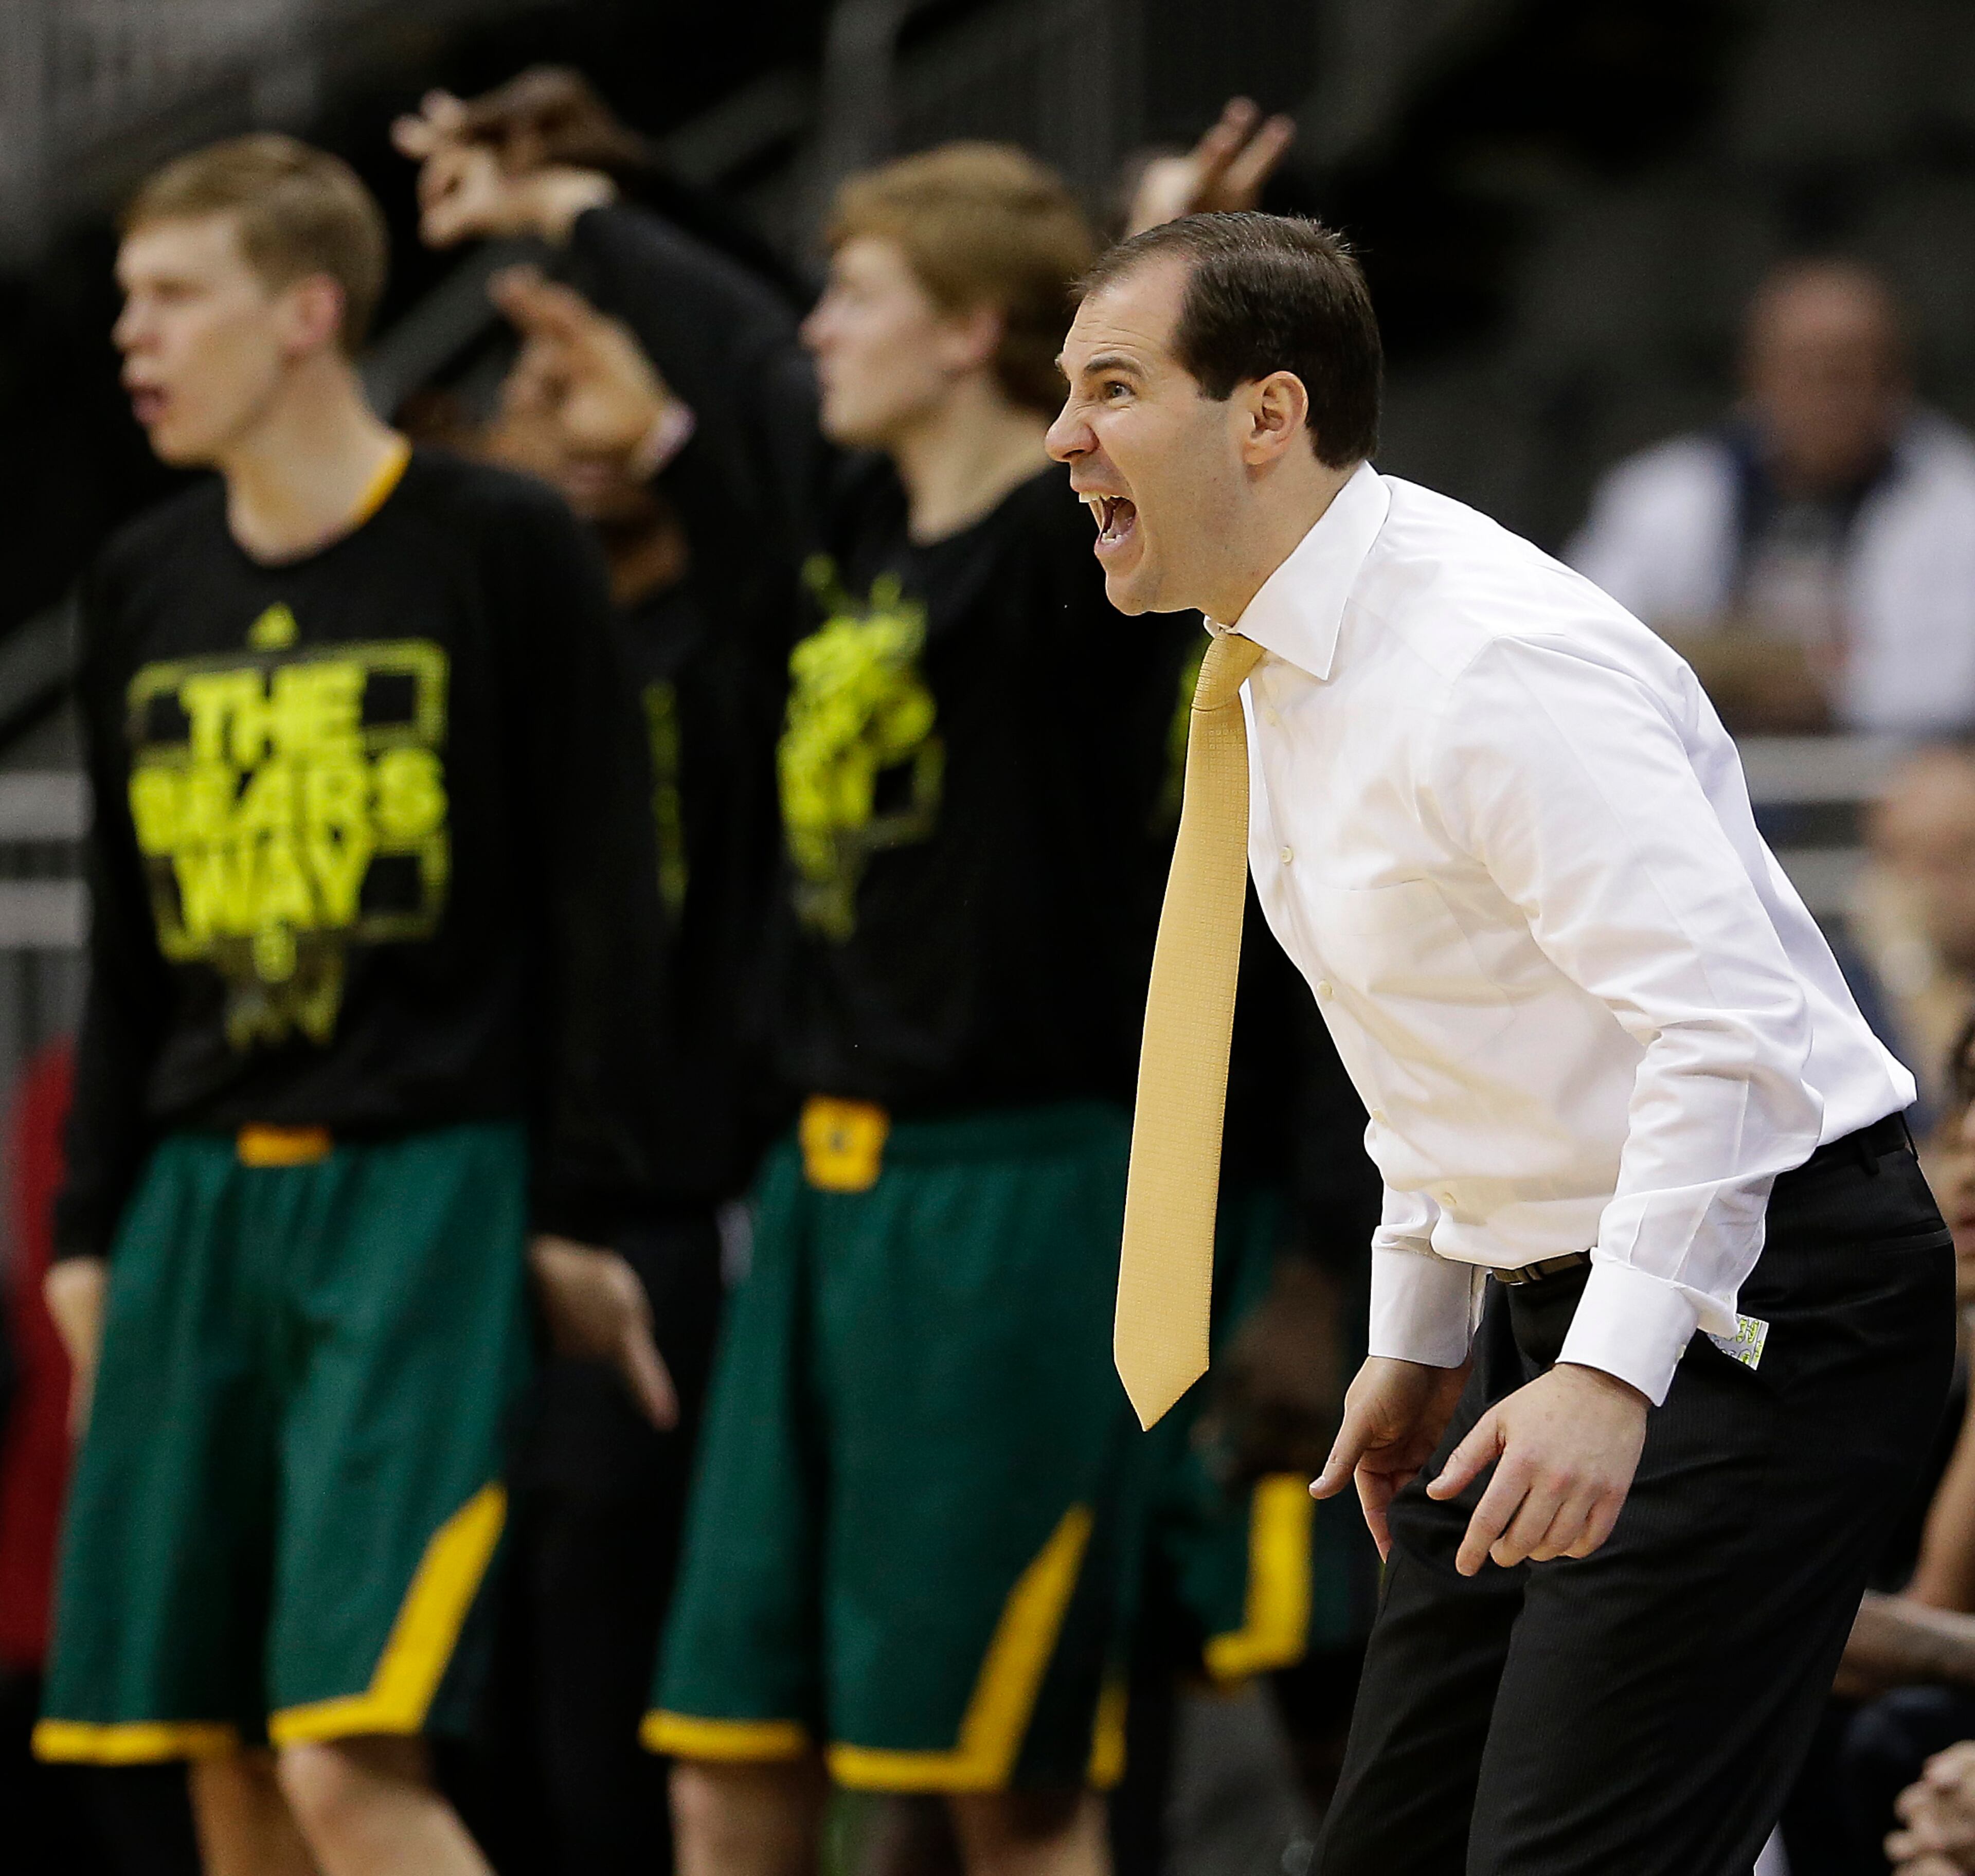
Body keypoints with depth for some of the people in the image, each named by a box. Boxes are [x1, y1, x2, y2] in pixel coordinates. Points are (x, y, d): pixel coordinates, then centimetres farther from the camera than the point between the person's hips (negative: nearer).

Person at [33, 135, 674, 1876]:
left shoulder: (501, 549, -4)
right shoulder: (146, 585, 13)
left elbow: (605, 896, -4)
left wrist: (583, 1208, -7)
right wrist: (92, 1226, 17)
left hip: (427, 1189, -6)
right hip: (200, 1195, 6)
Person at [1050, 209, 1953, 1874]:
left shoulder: (1494, 664, -22)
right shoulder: (1283, 670, 8)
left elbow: (1728, 1023, -29)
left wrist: (1609, 1373, -36)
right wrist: (1418, 1335, 19)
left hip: (1751, 1307, -10)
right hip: (1551, 1298, 10)